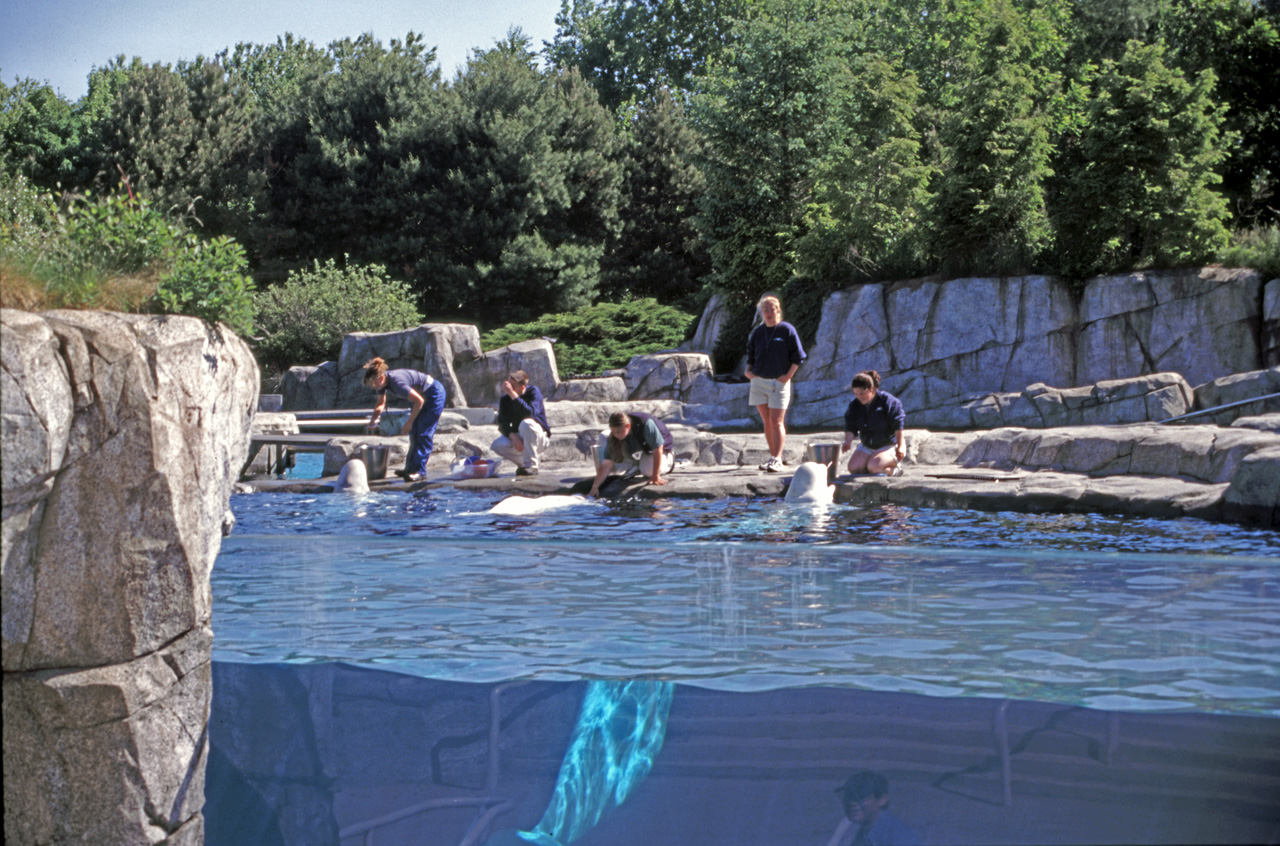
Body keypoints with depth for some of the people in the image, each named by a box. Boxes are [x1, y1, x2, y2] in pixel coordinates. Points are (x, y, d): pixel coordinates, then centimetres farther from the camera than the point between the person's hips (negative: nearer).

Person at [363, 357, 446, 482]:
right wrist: (373, 419, -10)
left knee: (424, 434, -12)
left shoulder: (397, 382, -35)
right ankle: (410, 468, 14)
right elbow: (381, 403, 7)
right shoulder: (381, 381, -10)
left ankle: (419, 470, -12)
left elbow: (419, 401, -27)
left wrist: (409, 422, -19)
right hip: (421, 394, 9)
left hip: (433, 393, -9)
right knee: (414, 433, 10)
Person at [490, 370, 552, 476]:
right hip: (518, 438, 4)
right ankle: (523, 463, 1)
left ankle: (531, 466, -27)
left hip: (540, 439, -4)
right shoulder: (505, 399, -4)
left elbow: (530, 413, -33)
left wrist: (512, 394, -37)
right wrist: (512, 436, -30)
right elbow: (502, 424, -10)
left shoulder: (533, 391, -15)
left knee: (526, 423, -36)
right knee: (497, 445, -23)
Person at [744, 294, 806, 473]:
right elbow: (750, 355, 21)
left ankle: (777, 460, -12)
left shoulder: (787, 330, -3)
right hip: (758, 381, 5)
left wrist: (788, 375, -9)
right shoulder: (757, 332, 10)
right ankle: (773, 456, 15)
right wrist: (749, 370, 4)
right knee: (767, 421, 8)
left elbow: (798, 356, -2)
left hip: (778, 383, -5)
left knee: (776, 422, -9)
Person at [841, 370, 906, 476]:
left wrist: (900, 446, -16)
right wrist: (847, 441, -19)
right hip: (866, 447, 6)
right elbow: (850, 427, 1)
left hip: (888, 445, -6)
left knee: (873, 467, -30)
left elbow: (898, 426, -13)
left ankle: (894, 469, 2)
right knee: (853, 468, -18)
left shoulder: (887, 401, -15)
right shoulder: (855, 404, 1)